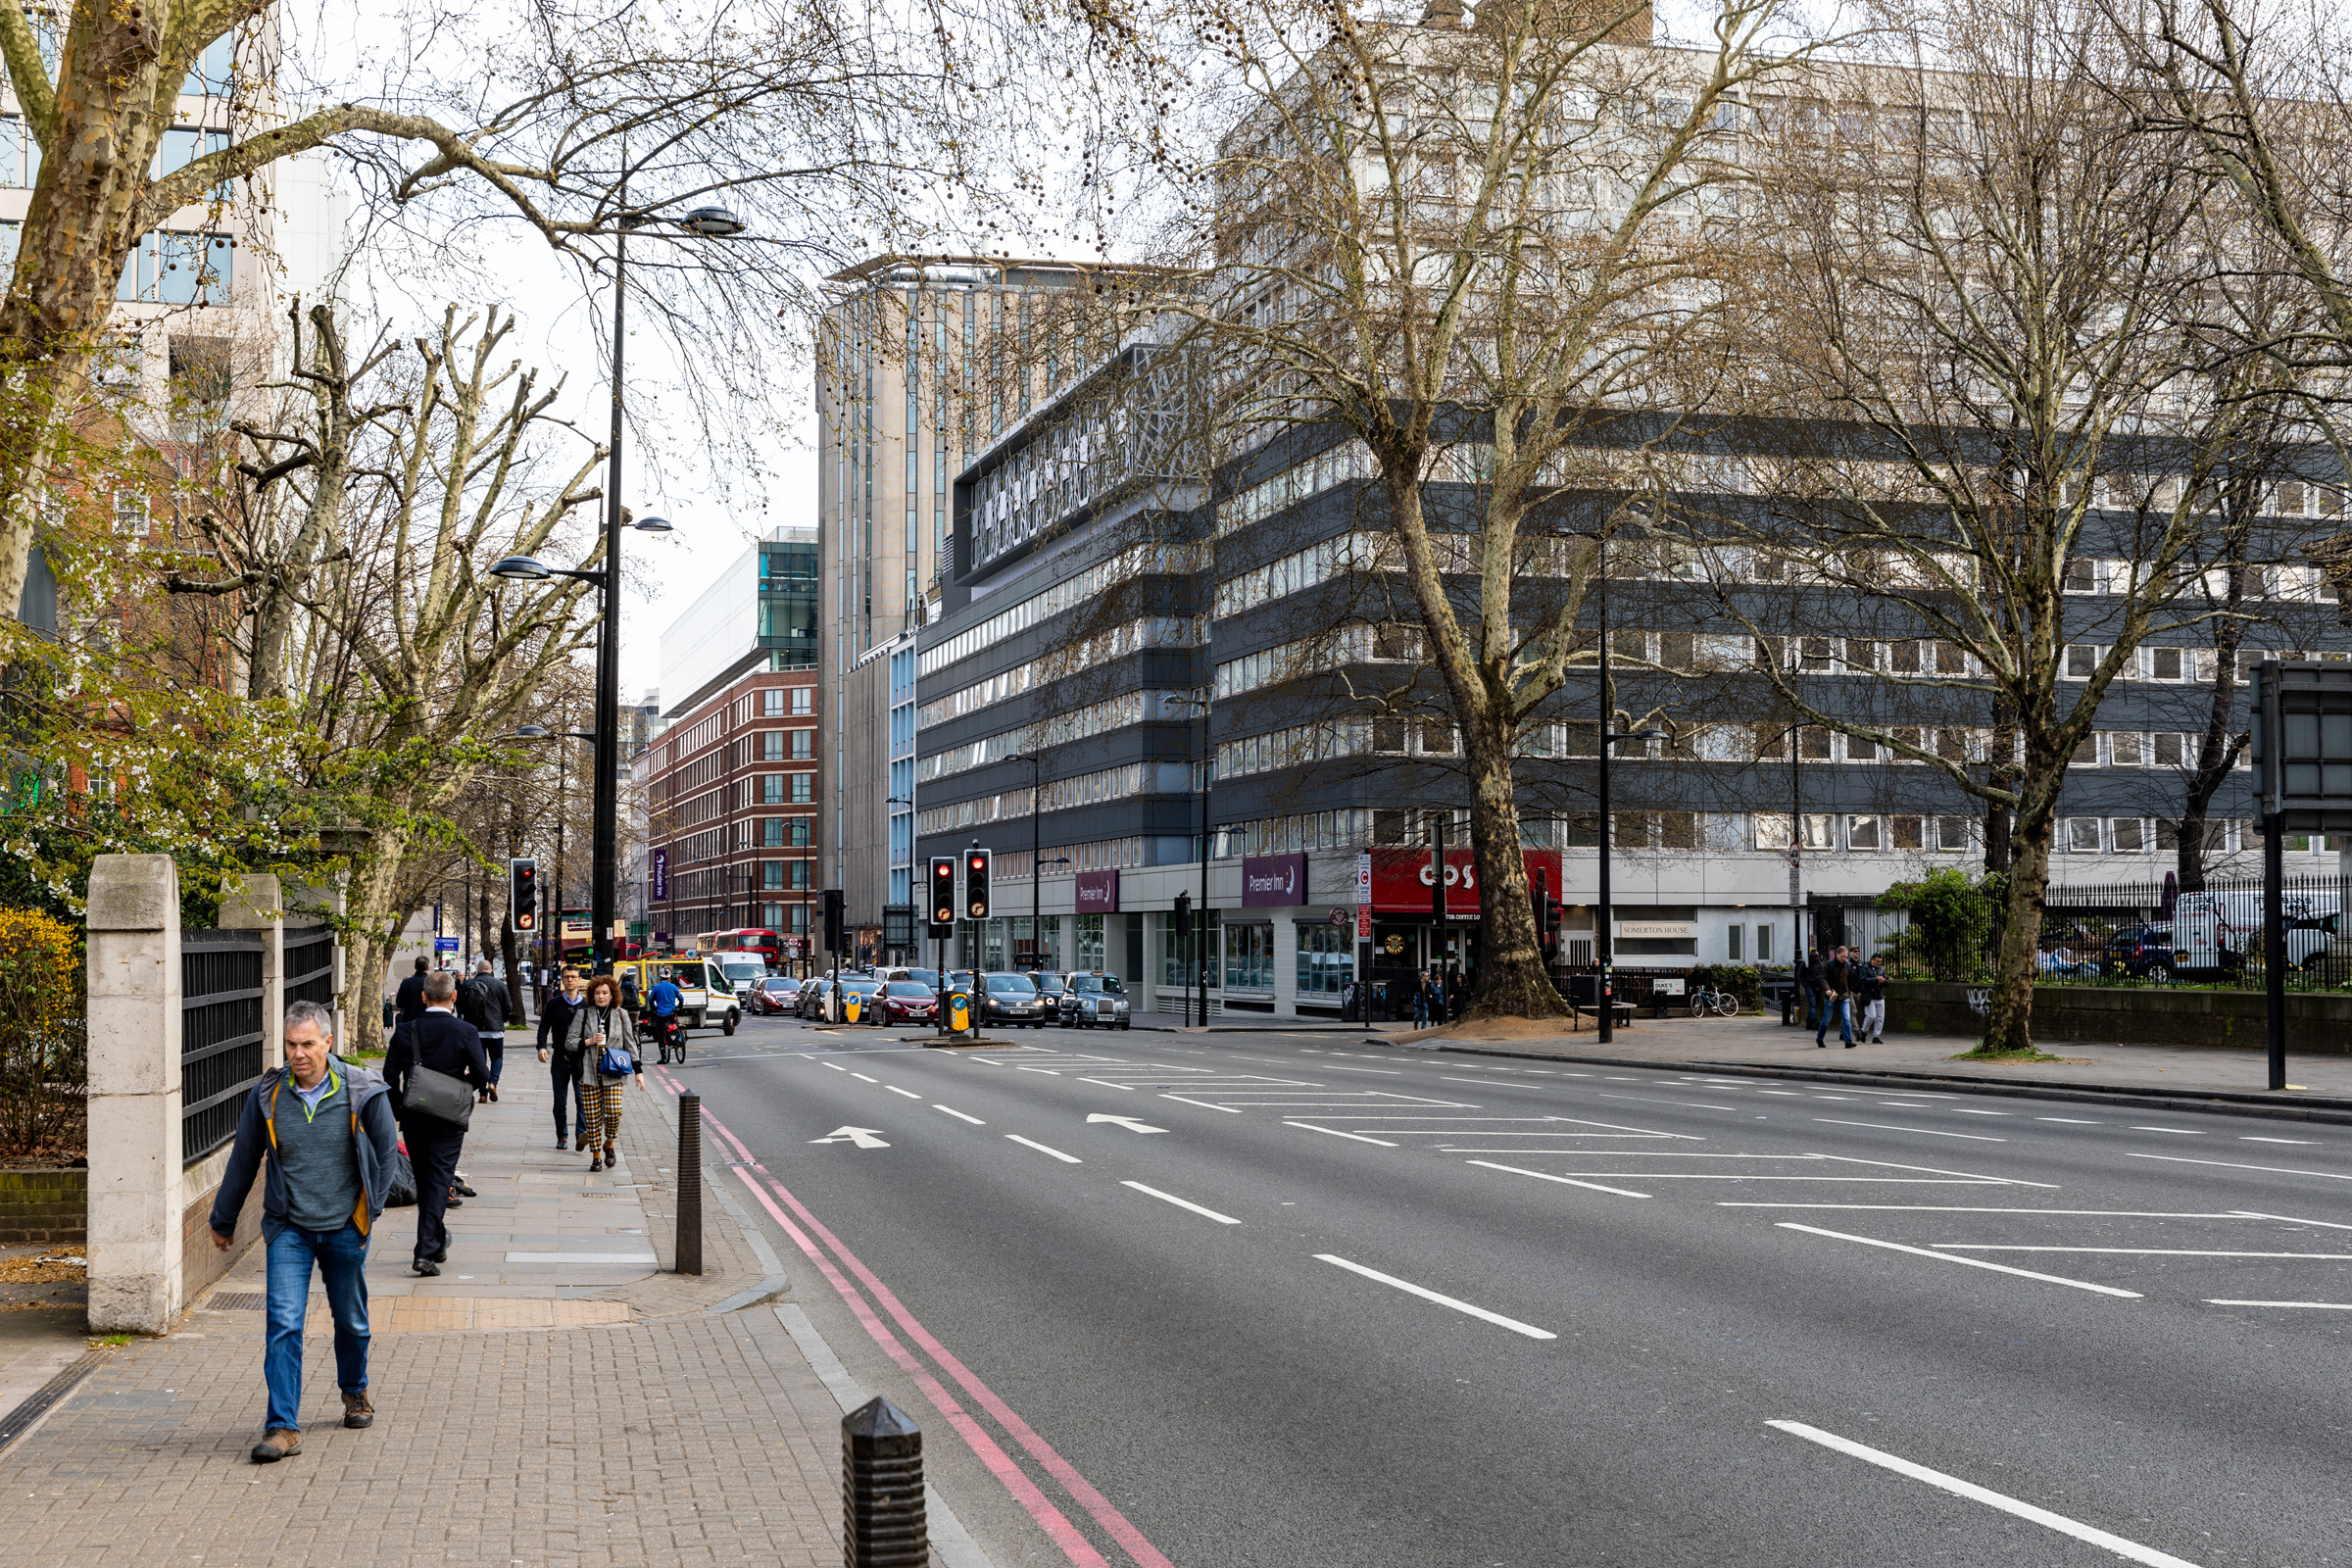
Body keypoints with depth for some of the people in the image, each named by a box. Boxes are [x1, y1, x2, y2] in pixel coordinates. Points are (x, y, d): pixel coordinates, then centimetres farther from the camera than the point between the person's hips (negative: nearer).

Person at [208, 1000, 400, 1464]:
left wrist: (371, 1208, 4)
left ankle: (354, 1391, 41)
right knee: (283, 1323, -11)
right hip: (288, 1228, 0)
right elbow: (243, 1160, 8)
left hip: (344, 1228, 0)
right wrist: (223, 1220, 16)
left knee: (351, 1319, 15)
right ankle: (283, 1427, -10)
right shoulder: (267, 1094, -5)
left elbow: (385, 1151, 5)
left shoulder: (363, 1091, -9)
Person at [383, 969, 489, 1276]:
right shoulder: (466, 1033, -11)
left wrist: (400, 1110, 11)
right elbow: (482, 1077, -11)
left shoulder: (405, 1032, -4)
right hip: (448, 1122, -3)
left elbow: (390, 1077, -3)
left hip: (413, 1120, 3)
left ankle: (435, 1242, 31)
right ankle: (426, 1251, -10)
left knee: (424, 1184, 17)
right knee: (438, 1183, 0)